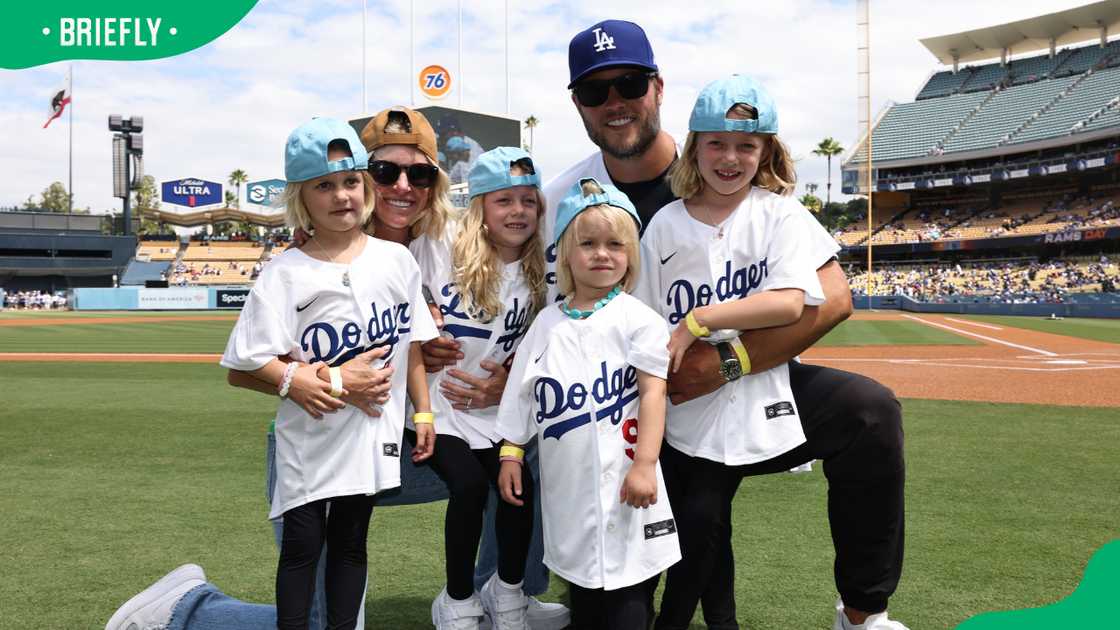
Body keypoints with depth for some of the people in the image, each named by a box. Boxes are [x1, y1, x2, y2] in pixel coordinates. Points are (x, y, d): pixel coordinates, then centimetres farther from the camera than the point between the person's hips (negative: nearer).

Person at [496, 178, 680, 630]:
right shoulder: (548, 322, 9)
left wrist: (644, 463, -17)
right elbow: (523, 395, 15)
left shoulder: (637, 318, -5)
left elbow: (653, 392, -10)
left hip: (621, 483, -4)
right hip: (567, 486, 5)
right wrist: (511, 454, 13)